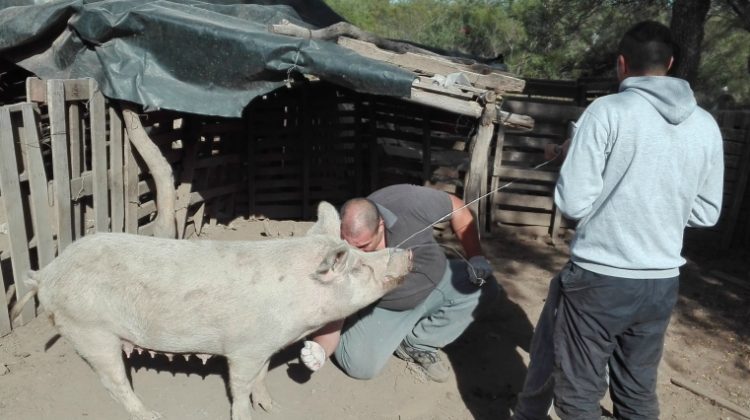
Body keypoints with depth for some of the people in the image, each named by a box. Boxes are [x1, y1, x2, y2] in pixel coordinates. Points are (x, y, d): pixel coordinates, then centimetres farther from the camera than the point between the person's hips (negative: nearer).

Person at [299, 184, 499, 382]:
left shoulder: (408, 202, -32)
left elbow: (458, 209, -15)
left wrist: (476, 257, -18)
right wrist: (319, 348, -41)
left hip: (436, 284, 2)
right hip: (381, 307, -2)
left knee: (484, 287, -21)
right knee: (360, 365, -23)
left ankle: (416, 344, -7)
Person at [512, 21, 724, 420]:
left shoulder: (607, 111, -11)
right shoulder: (706, 125, 4)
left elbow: (572, 203, -13)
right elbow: (706, 214, 11)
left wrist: (573, 155, 5)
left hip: (600, 279, -5)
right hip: (663, 282, 6)